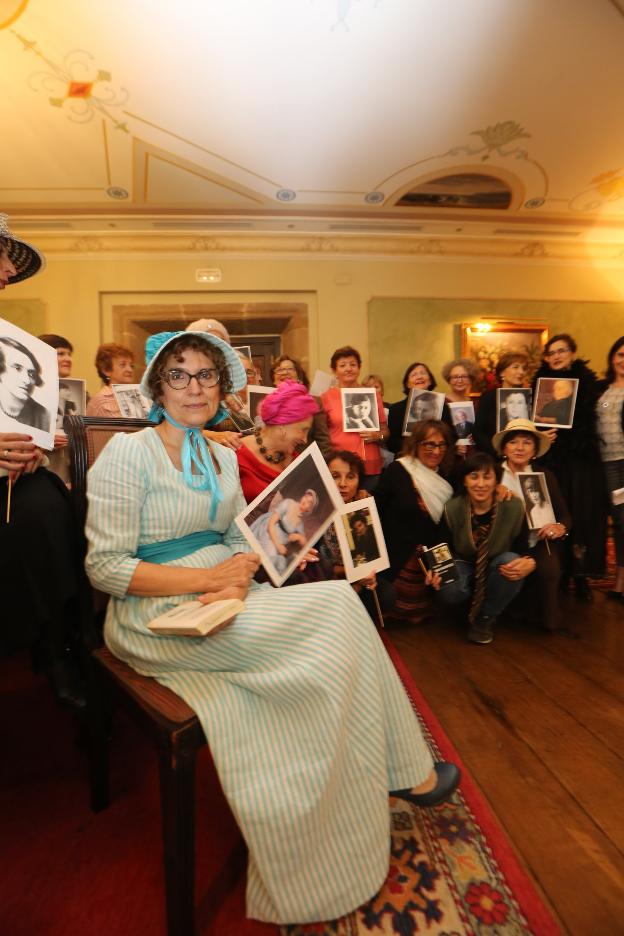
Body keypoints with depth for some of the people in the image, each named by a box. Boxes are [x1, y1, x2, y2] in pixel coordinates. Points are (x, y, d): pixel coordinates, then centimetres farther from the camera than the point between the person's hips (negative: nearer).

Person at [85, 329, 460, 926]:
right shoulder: (129, 452, -7)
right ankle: (405, 768, 3)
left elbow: (242, 540, 12)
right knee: (336, 606, -18)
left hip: (223, 606, 6)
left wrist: (238, 580, -11)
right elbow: (104, 567, -12)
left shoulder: (222, 457, 13)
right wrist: (209, 578, -19)